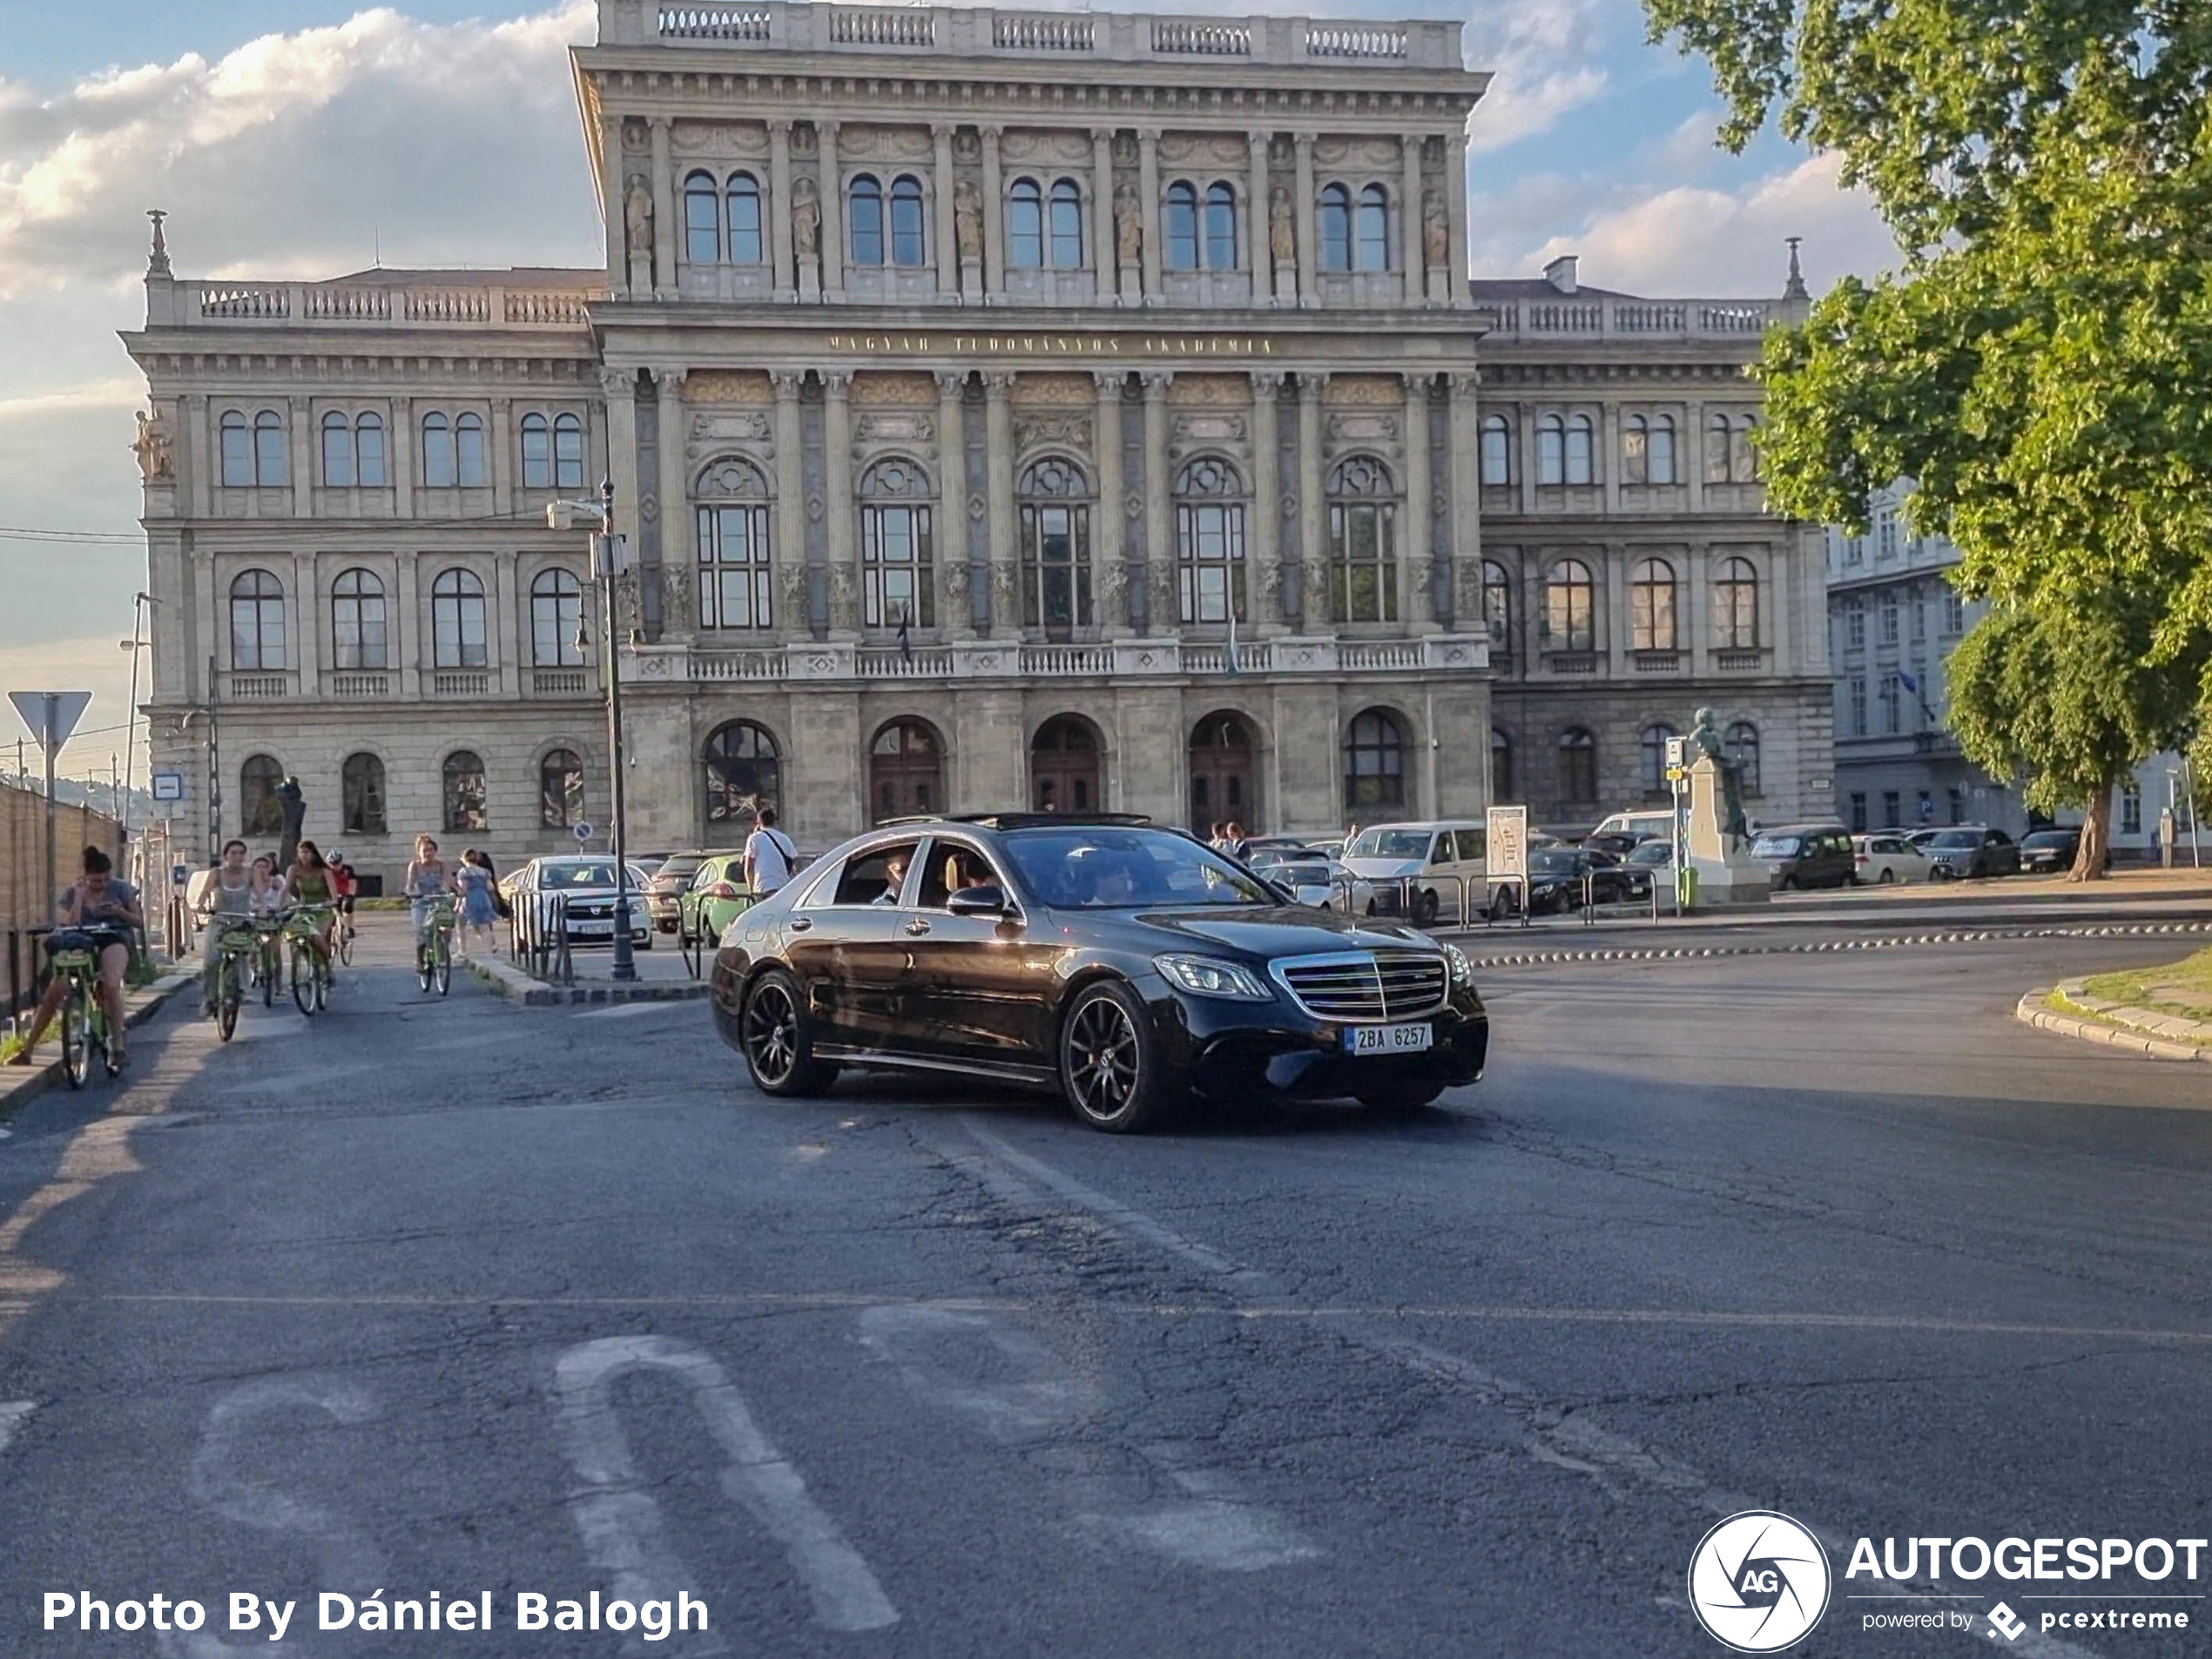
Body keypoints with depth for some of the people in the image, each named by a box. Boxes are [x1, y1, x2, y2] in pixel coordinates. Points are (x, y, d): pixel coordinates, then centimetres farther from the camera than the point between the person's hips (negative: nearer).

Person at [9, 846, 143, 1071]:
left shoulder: (120, 888, 2)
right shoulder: (73, 894, 5)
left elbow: (139, 921, 6)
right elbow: (70, 924, -7)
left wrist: (120, 912, -13)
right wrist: (79, 896, -10)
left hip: (113, 939, -2)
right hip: (82, 945, 2)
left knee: (111, 986, -32)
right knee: (53, 993, -12)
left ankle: (117, 1046, -25)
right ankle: (26, 1050, -3)